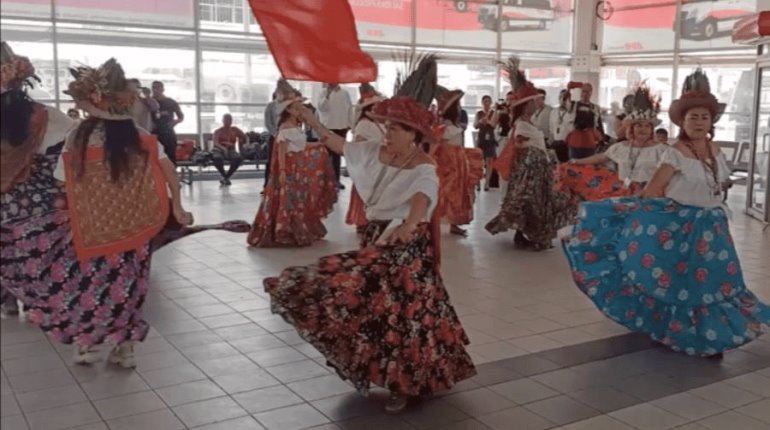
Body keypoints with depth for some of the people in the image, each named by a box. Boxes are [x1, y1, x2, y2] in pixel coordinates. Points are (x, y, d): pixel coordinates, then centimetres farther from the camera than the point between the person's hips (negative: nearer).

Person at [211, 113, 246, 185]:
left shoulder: (235, 130, 7)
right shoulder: (218, 131, -4)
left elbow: (245, 138, 13)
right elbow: (216, 143, -21)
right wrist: (223, 148, -42)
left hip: (231, 151, 2)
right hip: (219, 150, -2)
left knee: (239, 158, -32)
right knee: (217, 159, -39)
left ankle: (226, 177, -14)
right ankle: (225, 177, -14)